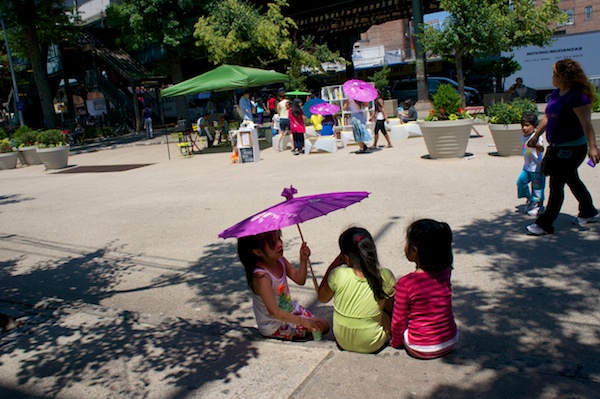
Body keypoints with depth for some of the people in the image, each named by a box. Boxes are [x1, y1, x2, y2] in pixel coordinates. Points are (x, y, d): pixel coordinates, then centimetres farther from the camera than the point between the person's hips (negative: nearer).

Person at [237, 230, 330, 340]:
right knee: (321, 327, -7)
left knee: (324, 325, 8)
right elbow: (274, 312, -30)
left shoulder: (279, 260, -10)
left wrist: (303, 260, -19)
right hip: (275, 327, -7)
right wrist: (303, 322, -29)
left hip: (290, 309, 8)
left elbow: (300, 280, -2)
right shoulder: (262, 277, -33)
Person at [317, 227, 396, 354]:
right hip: (372, 345, -1)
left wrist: (333, 265, -4)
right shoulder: (385, 277, -23)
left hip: (343, 342, 1)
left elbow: (322, 298, -4)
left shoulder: (337, 275, -25)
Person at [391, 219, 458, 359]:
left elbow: (399, 320, -10)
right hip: (450, 343, 4)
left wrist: (396, 342, 7)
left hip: (420, 349, -4)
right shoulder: (446, 272, -12)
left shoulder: (405, 283, -23)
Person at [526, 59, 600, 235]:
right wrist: (536, 135, 21)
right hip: (558, 147, 9)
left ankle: (545, 224, 4)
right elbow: (548, 117, 17)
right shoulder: (556, 93, 7)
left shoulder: (578, 97, -21)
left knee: (556, 185, -4)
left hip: (571, 148, -9)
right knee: (572, 180, 21)